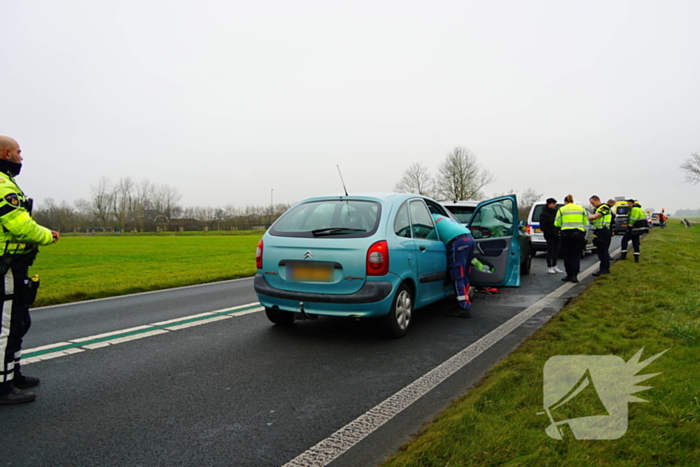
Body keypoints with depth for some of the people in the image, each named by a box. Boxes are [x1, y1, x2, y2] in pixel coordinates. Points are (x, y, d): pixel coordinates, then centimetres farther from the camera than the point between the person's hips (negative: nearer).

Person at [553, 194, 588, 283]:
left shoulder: (561, 209, 5)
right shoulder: (581, 208, 12)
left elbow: (557, 223, 3)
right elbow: (585, 222, 10)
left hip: (566, 233, -2)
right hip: (579, 234, 2)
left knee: (567, 255, 8)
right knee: (576, 255, 6)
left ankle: (569, 275, 9)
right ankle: (574, 275, 0)